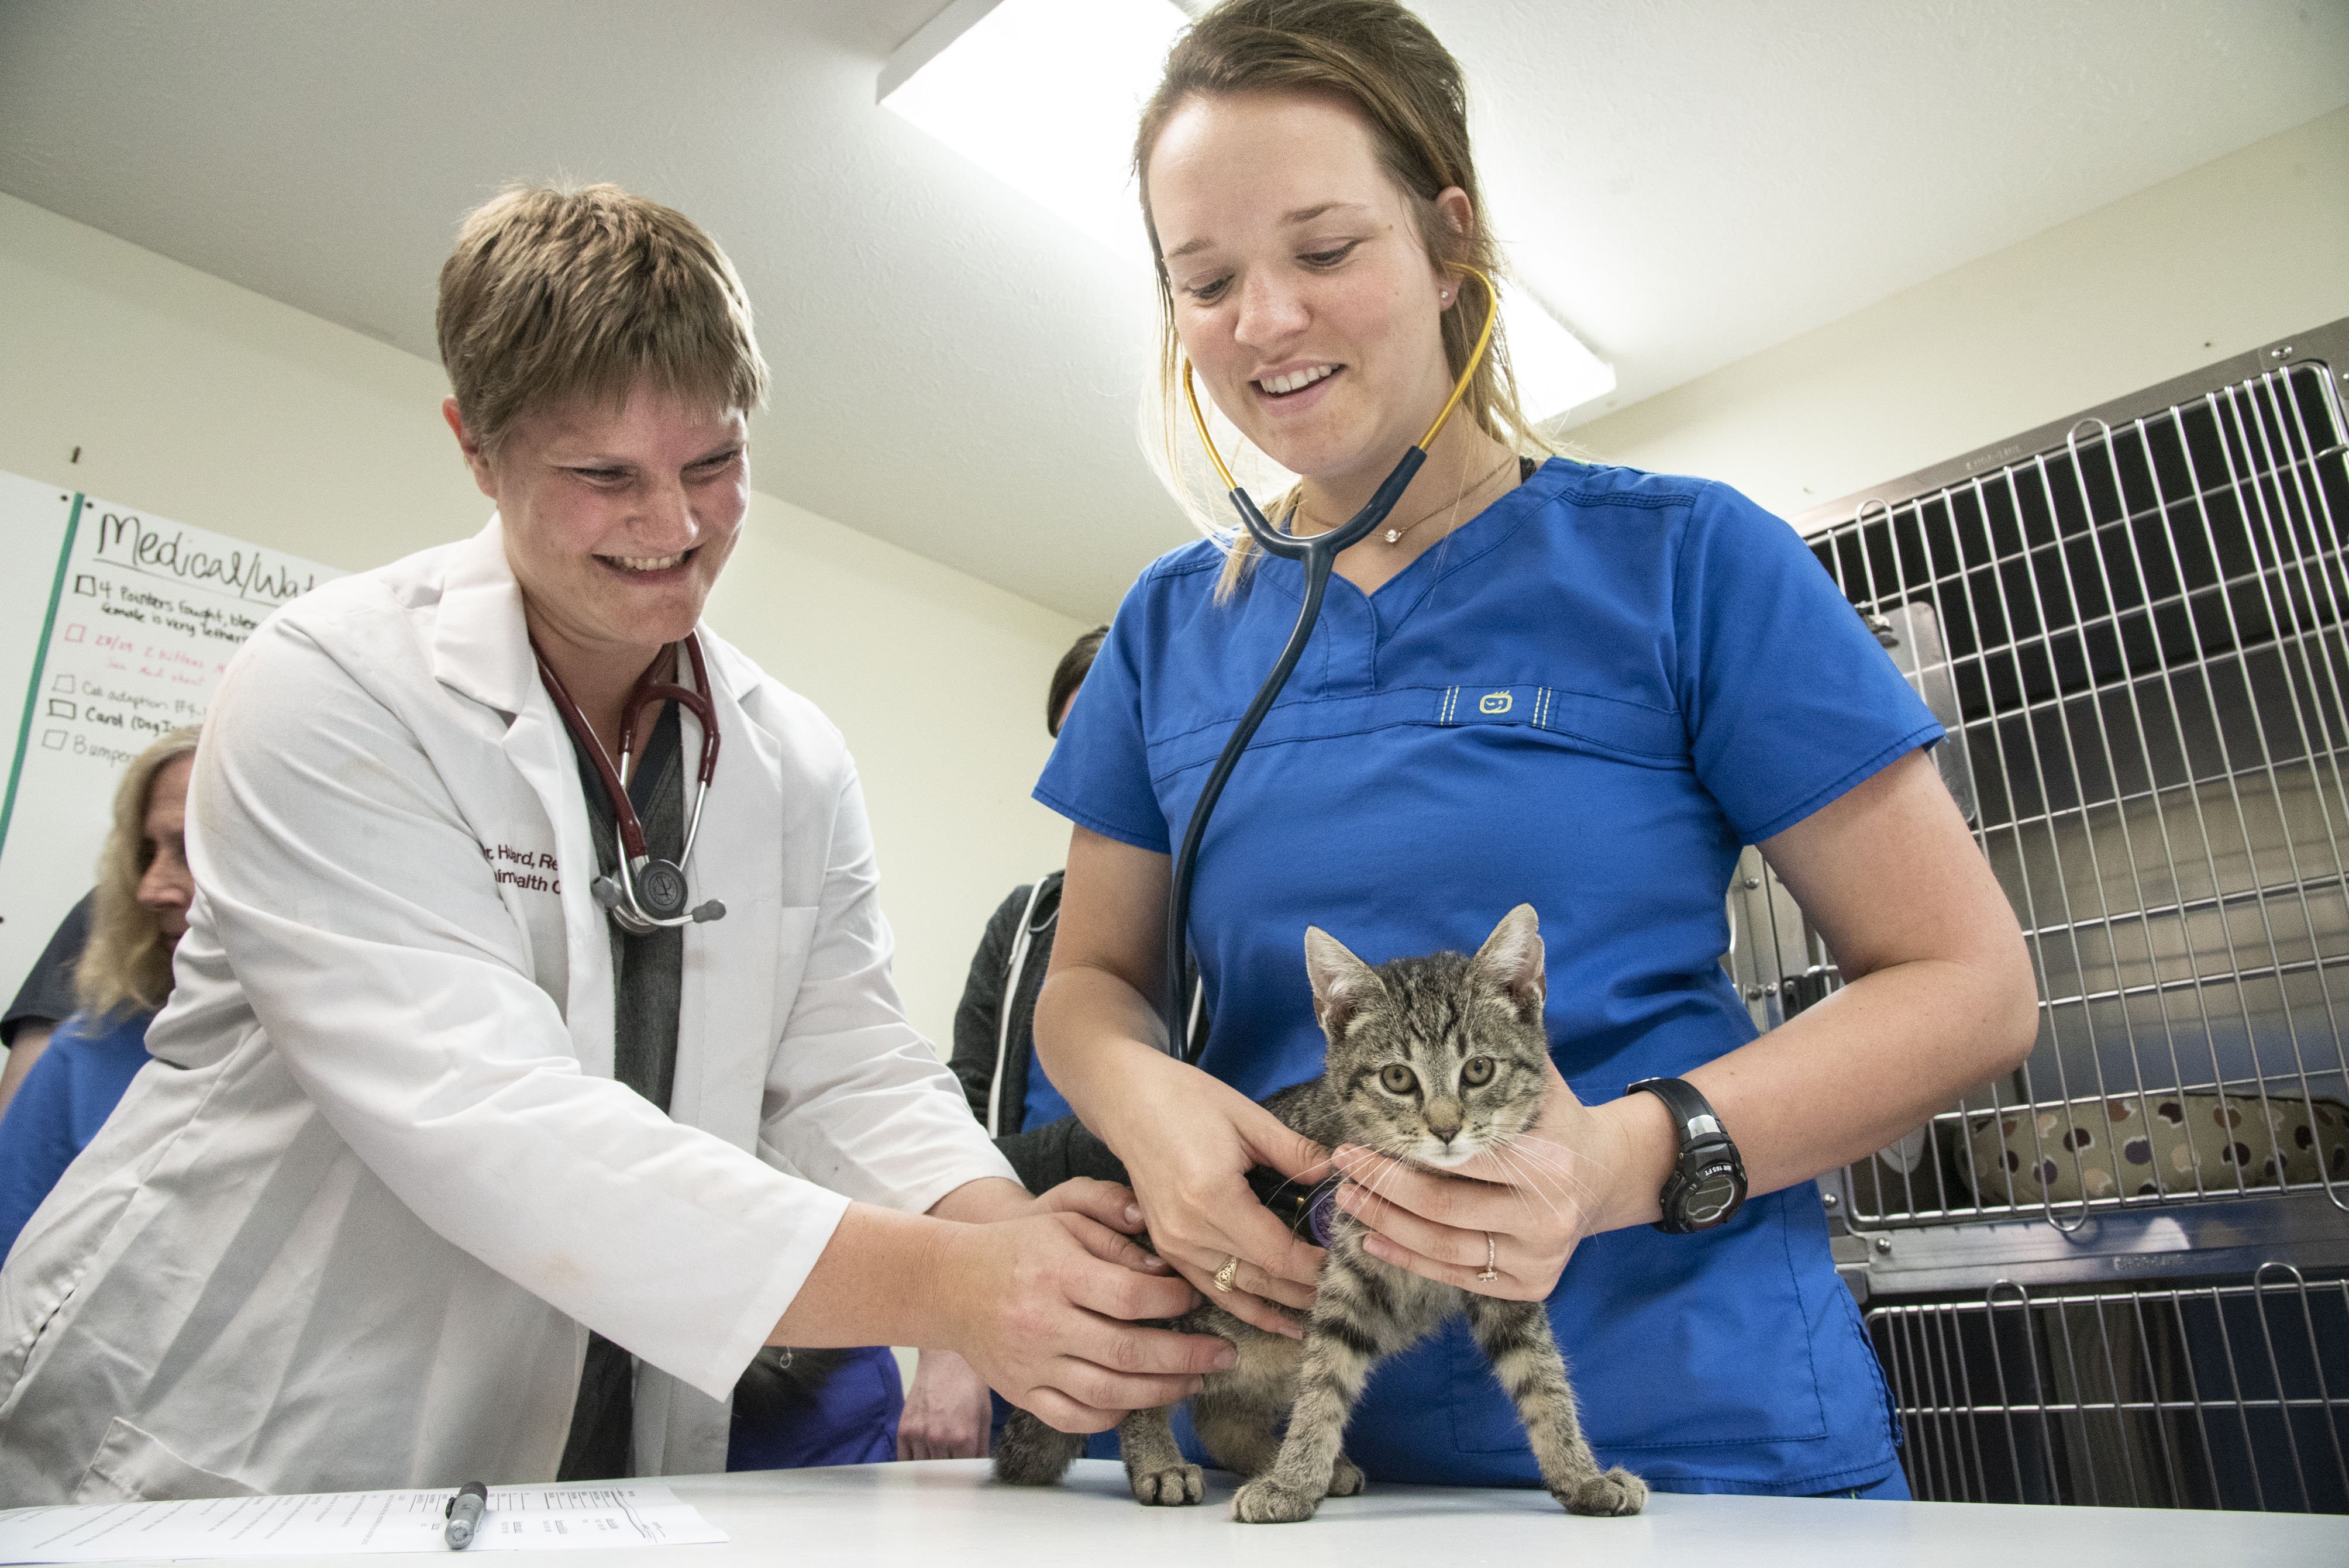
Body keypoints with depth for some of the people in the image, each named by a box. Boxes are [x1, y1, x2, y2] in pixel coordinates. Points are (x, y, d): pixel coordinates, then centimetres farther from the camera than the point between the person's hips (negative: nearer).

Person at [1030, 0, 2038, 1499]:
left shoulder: (1682, 557, -7)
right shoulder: (1170, 629, 5)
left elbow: (1970, 983, -6)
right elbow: (1092, 980, 10)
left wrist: (1628, 1159, -22)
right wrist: (1147, 1100, -14)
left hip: (1683, 1429, -3)